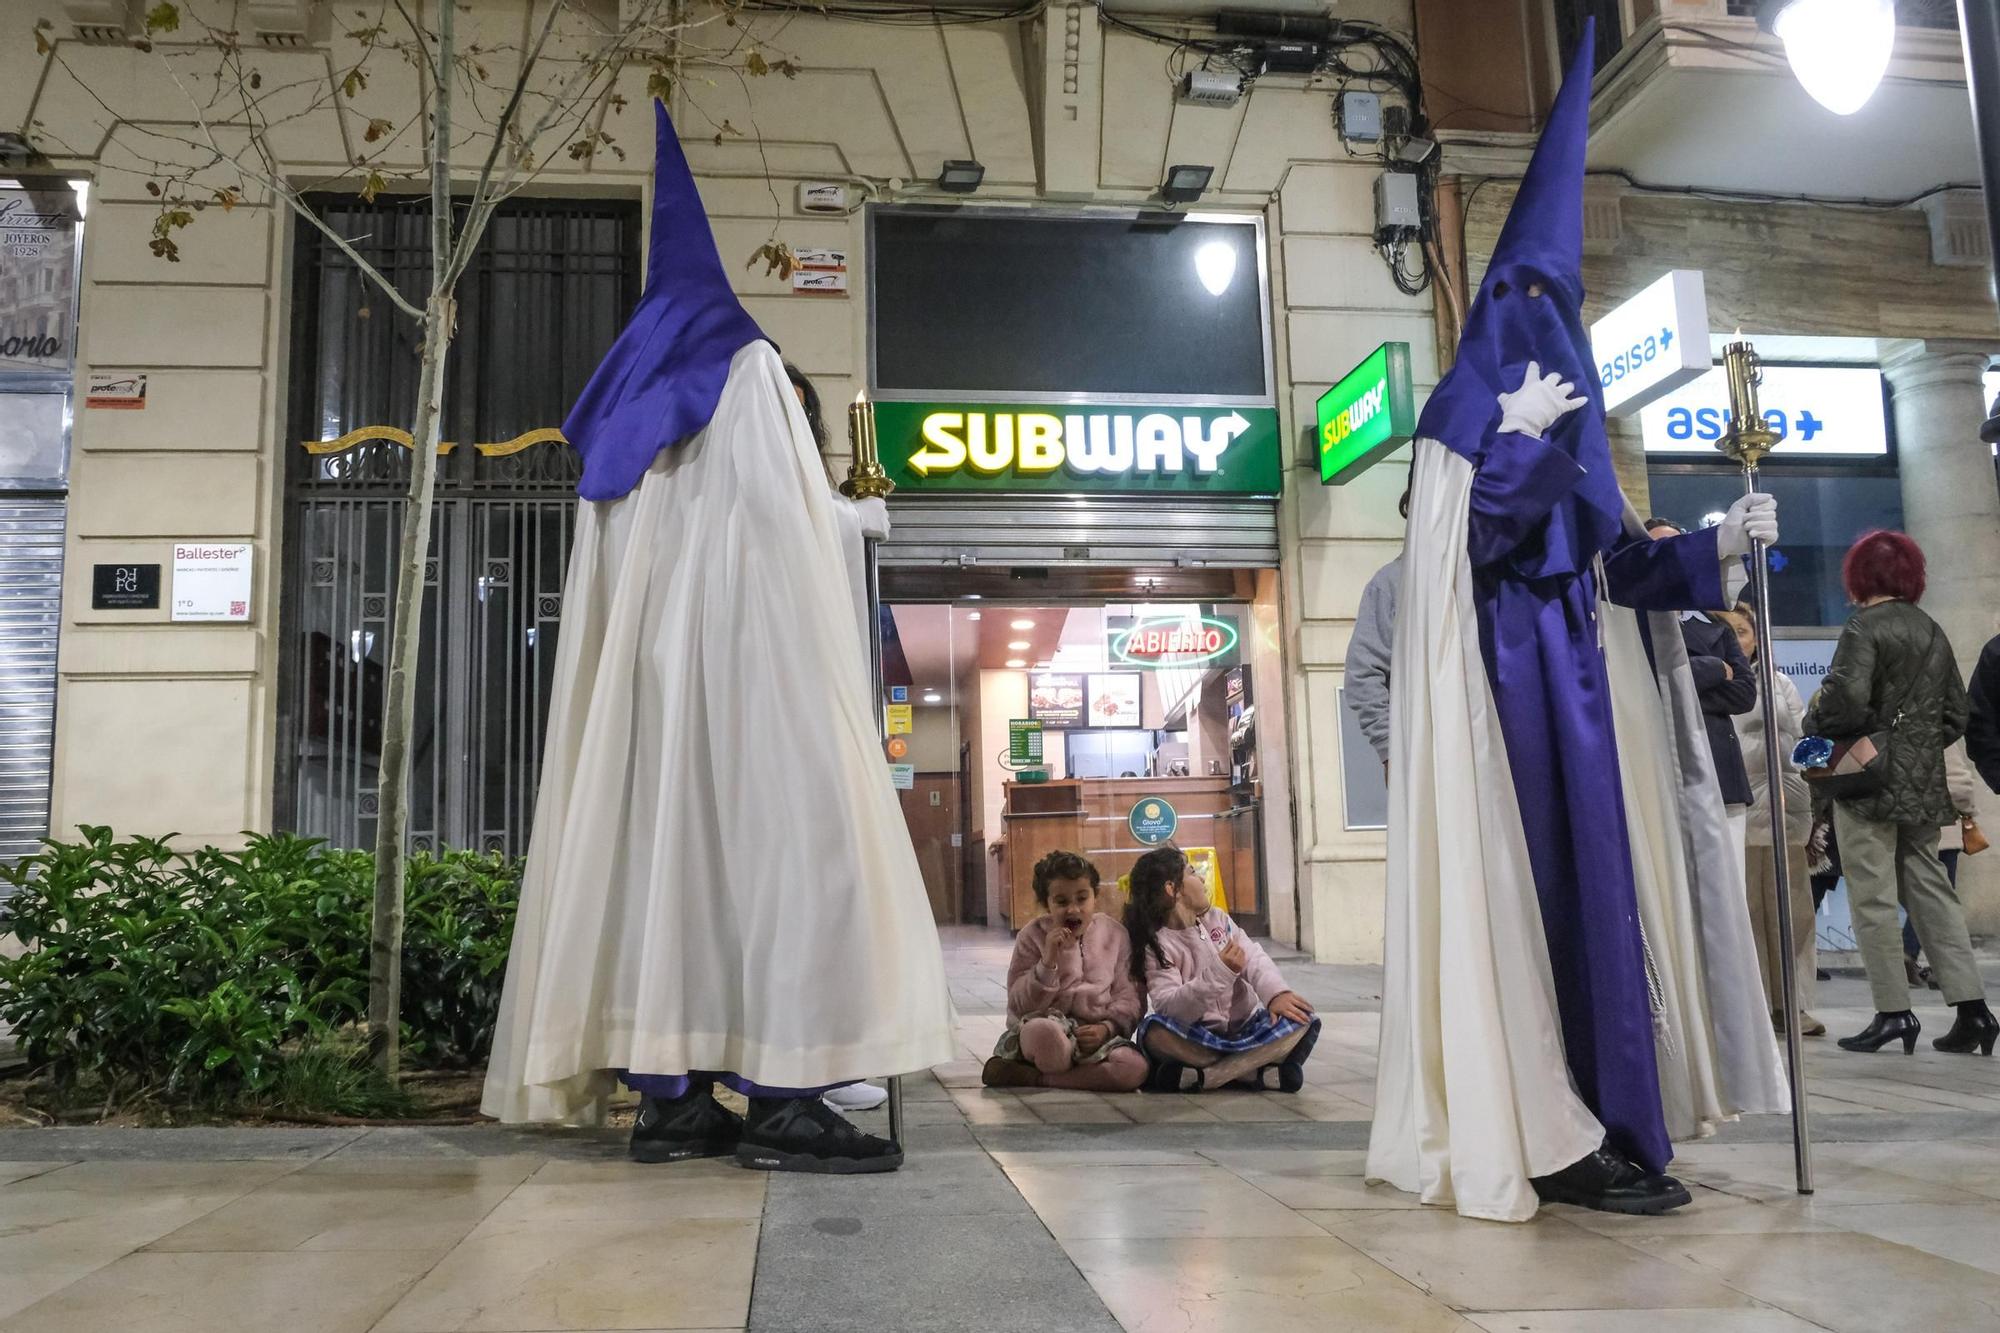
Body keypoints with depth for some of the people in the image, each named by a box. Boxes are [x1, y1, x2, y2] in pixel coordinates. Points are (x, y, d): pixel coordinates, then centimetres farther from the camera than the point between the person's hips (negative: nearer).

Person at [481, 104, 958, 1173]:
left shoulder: (641, 374, 17)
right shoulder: (745, 366, -6)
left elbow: (622, 537, 17)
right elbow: (787, 525, -11)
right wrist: (855, 525, 7)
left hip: (647, 650, 8)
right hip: (745, 642, -8)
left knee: (664, 836, 5)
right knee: (776, 833, -6)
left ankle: (668, 1096, 7)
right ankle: (781, 1100, -6)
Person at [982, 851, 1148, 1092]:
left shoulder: (1115, 934, 8)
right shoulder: (1032, 936, 3)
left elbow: (1129, 995, 5)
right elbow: (1019, 1005, -2)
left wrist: (1106, 1027, -13)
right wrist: (1048, 962, -15)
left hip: (1096, 1034, 4)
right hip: (1047, 1024, -3)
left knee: (1135, 1068, -31)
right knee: (1042, 1032, -42)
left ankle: (1031, 1077, -18)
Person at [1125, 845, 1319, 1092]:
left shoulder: (1217, 918, 9)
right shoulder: (1157, 945, -7)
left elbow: (1254, 957, -5)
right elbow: (1168, 1007, -22)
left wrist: (1276, 993, -26)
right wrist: (1219, 973, -34)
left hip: (1245, 1028, 4)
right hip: (1198, 1039, -4)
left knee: (1304, 1021, -22)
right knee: (1154, 1031, -34)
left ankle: (1198, 1076, -28)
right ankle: (1262, 1070, -31)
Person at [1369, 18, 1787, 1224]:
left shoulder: (1566, 433, 20)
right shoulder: (1473, 413, -3)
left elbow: (1615, 565, 16)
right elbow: (1464, 538, -16)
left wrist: (1719, 545, 5)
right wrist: (1520, 439, -19)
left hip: (1573, 676, 9)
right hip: (1512, 682, -8)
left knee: (1595, 882, 6)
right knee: (1546, 886, -10)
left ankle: (1590, 1130, 12)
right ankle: (1560, 1141, -5)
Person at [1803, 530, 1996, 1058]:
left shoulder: (1863, 628, -9)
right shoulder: (1932, 631, 13)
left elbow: (1845, 698, -22)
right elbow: (1956, 714, 15)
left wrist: (1814, 722, -4)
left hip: (1870, 781, -7)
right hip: (1924, 783, 7)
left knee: (1874, 898, -2)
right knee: (1931, 891, 10)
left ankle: (1894, 1012, -1)